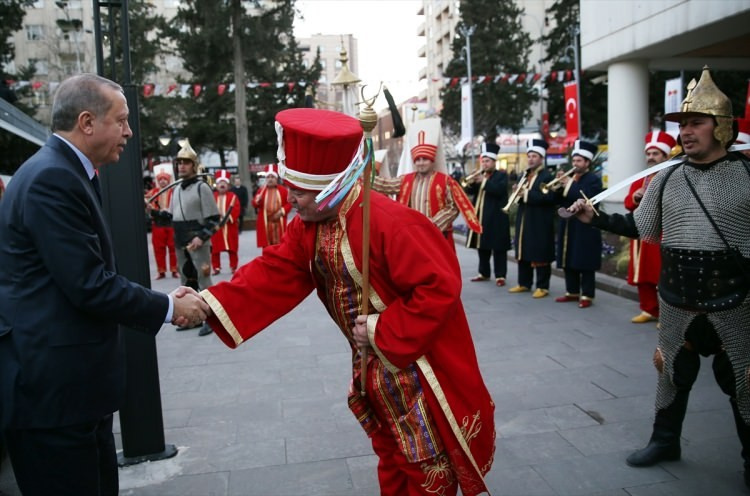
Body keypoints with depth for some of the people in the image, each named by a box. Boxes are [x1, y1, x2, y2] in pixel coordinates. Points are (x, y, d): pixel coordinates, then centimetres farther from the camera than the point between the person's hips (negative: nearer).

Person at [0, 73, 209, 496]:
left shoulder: (65, 172, 13)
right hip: (51, 385, -10)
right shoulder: (52, 178, -19)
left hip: (70, 380, 10)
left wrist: (162, 299, 5)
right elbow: (89, 285, -22)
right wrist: (168, 309, -10)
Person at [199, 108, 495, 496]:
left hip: (416, 364, -7)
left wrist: (383, 331, -24)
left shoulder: (390, 223, -28)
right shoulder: (308, 226, -3)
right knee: (390, 457, 23)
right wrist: (209, 303, -20)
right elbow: (273, 274, -7)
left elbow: (439, 287, -28)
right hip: (371, 368, 7)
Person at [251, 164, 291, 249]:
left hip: (279, 223, -1)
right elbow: (254, 204, 5)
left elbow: (289, 203, 3)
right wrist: (257, 200, -17)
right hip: (265, 223, 1)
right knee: (266, 245, 4)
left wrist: (282, 211, -12)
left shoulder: (283, 190, 2)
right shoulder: (262, 190, 5)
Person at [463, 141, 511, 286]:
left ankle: (500, 275, -1)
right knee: (482, 246, 11)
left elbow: (499, 190, -19)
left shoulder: (502, 175, -1)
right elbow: (468, 192, 8)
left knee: (498, 247, -4)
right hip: (480, 217, 6)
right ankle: (484, 273, 21)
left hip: (496, 217, -6)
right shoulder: (479, 175, 16)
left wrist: (484, 181, -22)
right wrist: (471, 183, -12)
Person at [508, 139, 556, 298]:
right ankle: (524, 283, 23)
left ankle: (542, 287, 5)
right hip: (523, 221, 8)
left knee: (540, 255, -3)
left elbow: (549, 197, -22)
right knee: (523, 253, 12)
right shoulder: (525, 175, 16)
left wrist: (527, 194, -22)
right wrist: (518, 193, -4)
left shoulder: (547, 176, -9)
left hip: (539, 223, -8)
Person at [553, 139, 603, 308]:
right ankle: (572, 292, 20)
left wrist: (571, 185, -21)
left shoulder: (594, 180, -5)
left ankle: (587, 295, 2)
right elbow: (560, 201, 11)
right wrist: (559, 186, -7)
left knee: (585, 264, -4)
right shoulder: (570, 177, 16)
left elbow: (587, 199, -21)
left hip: (585, 228, -7)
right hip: (568, 227, 7)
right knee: (568, 262, 10)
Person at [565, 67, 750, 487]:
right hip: (676, 299, 3)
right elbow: (640, 226, 10)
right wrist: (596, 217, 1)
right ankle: (666, 440, 35)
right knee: (673, 372, 16)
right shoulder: (667, 179, 3)